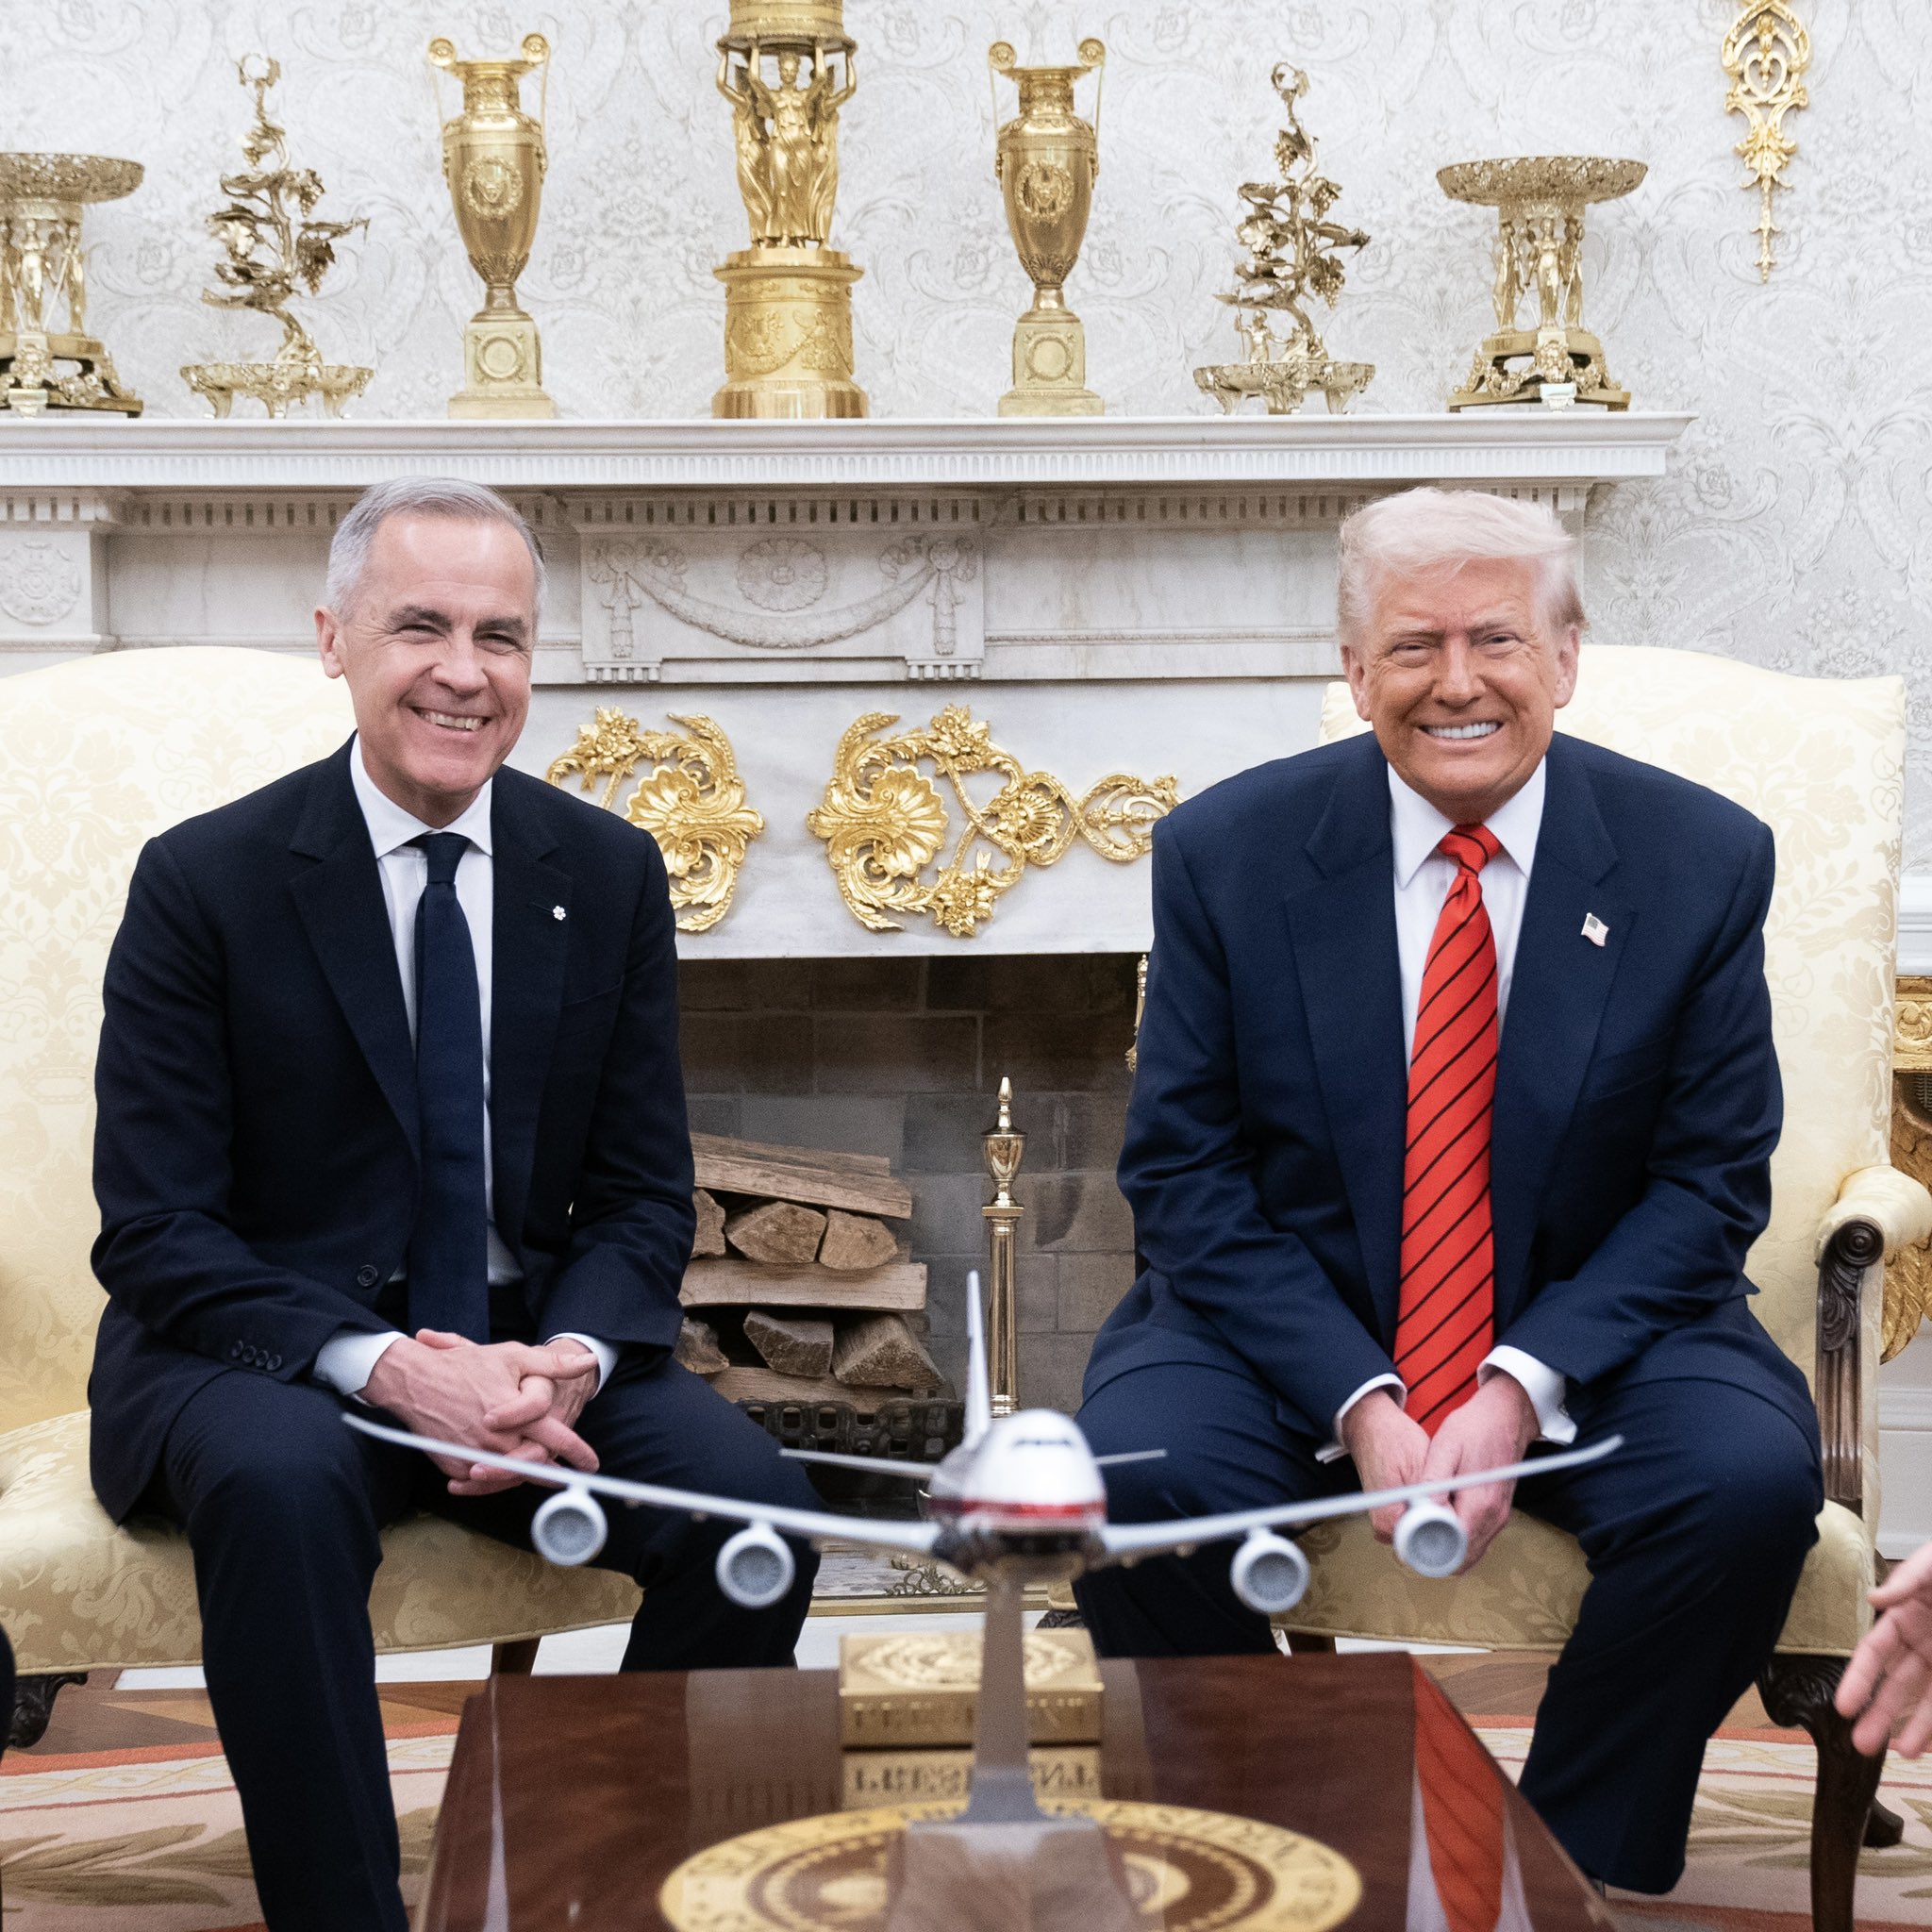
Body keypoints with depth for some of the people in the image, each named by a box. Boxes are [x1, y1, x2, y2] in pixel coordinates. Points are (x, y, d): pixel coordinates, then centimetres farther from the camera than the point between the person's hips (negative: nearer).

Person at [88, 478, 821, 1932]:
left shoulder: (611, 874, 4)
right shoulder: (204, 880, -6)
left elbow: (644, 1197, 6)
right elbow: (155, 1231, -9)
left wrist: (570, 1359, -16)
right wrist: (382, 1366, -24)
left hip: (534, 1343, 3)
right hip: (269, 1352, -3)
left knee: (753, 1496, -24)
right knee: (283, 1483, -37)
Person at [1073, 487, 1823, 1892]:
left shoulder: (1702, 860, -4)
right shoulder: (1228, 853, -5)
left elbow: (1711, 1181, -3)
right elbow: (1184, 1178, -5)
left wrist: (1523, 1387, -18)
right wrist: (1358, 1400, -19)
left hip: (1587, 1333, 1)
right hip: (1291, 1325, 0)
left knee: (1750, 1477, -28)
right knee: (1138, 1468, -29)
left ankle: (1582, 1871, -5)